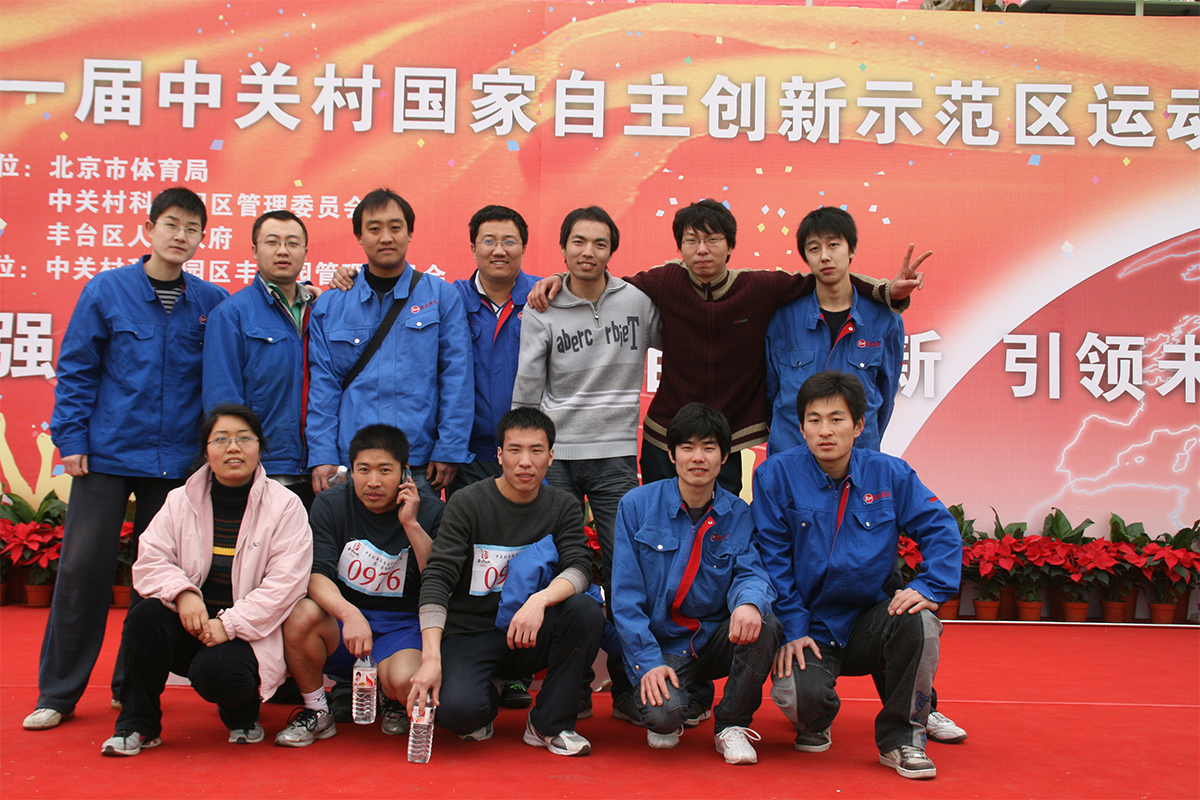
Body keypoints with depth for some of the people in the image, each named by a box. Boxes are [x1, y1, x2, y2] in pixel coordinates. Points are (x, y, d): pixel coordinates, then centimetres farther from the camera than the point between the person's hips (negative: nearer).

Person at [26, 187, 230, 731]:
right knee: (83, 567, -1)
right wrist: (71, 439, -3)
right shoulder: (106, 290, -1)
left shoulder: (211, 303, 3)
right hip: (107, 455, -2)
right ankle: (57, 694, 13)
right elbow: (75, 370, 1)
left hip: (175, 460, 2)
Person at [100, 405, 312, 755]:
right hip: (189, 624, 4)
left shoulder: (285, 506, -5)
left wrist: (229, 625, -20)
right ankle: (138, 724, -5)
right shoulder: (180, 501, 8)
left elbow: (284, 584, -12)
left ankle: (242, 714, 7)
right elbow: (150, 562, 1)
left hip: (249, 633, -3)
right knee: (145, 616, -27)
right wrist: (182, 592, -20)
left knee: (215, 673, -33)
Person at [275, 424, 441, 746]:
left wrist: (411, 525, -20)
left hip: (401, 626, -1)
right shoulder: (331, 504, -2)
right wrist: (349, 613, -34)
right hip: (341, 618, 2)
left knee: (407, 682, -33)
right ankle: (316, 712, -5)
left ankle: (394, 703, 8)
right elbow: (315, 576, -14)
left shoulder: (429, 512, -3)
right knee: (301, 615, -31)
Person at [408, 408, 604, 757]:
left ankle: (549, 724, -8)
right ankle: (486, 701, 9)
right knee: (457, 709, -31)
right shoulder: (467, 503, -8)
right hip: (469, 633, -2)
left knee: (586, 611, -27)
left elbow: (579, 568, -13)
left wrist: (540, 600, -35)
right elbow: (437, 579, -15)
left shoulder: (563, 507, 2)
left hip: (530, 636, 3)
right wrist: (431, 658, -28)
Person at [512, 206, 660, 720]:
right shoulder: (542, 313, 4)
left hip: (617, 453, 0)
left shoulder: (638, 302, 4)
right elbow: (525, 391, 4)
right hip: (554, 454, 0)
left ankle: (628, 687, 9)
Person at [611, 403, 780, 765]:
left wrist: (749, 600, -37)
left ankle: (732, 724, -4)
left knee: (764, 624, -28)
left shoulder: (739, 515, 0)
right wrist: (648, 662, -16)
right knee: (664, 713, -30)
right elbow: (626, 595, -7)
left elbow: (751, 574, -11)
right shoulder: (637, 505, -6)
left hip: (716, 639, 2)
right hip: (662, 643, -2)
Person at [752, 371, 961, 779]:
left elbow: (941, 530, 0)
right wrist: (792, 629, -12)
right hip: (808, 629, -2)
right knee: (797, 696, -29)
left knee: (919, 621, -29)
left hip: (869, 619, 2)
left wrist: (928, 588, -17)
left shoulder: (890, 473, -2)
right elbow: (772, 558, -6)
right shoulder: (777, 475, -7)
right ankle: (814, 723, 14)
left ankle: (901, 737, -5)